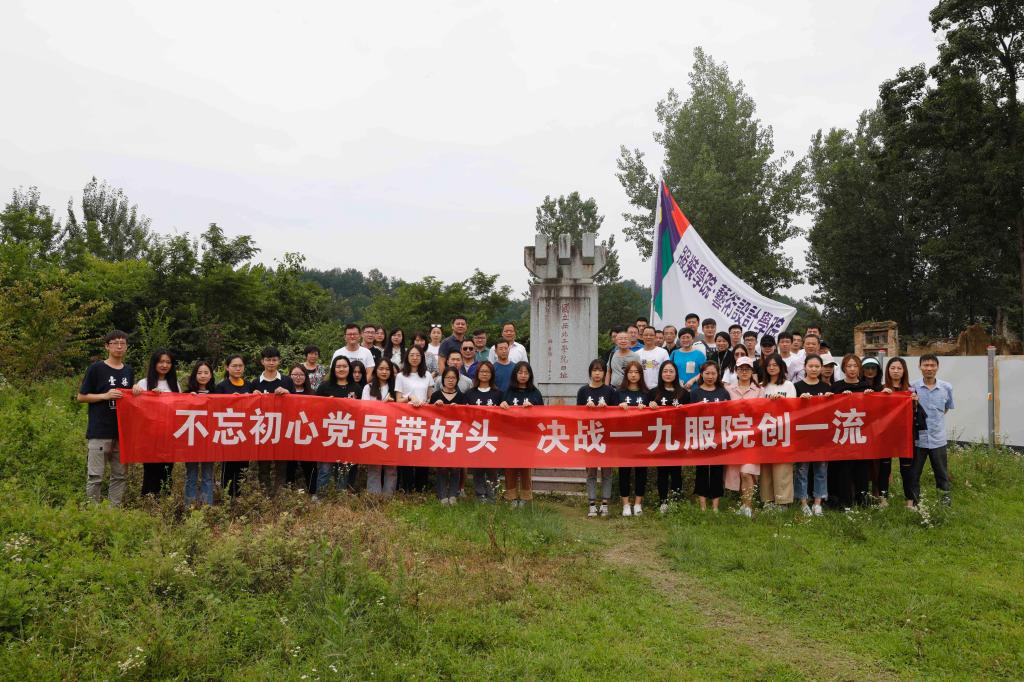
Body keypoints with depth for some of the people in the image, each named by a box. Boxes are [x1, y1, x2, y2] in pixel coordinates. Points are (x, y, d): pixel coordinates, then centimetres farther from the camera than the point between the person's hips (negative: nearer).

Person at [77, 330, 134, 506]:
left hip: (122, 431, 5)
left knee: (119, 476, 9)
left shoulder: (129, 371, 13)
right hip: (99, 432, -5)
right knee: (95, 476, -3)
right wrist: (106, 395, -14)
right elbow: (81, 397, -2)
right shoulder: (96, 368, -3)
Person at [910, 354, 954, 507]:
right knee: (913, 474, 9)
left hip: (938, 439, 1)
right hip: (917, 438, -1)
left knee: (942, 473, 13)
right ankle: (913, 502, 23)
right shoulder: (913, 387, -6)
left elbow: (947, 408, 16)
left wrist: (936, 419, 5)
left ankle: (946, 498, 30)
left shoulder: (947, 387, -1)